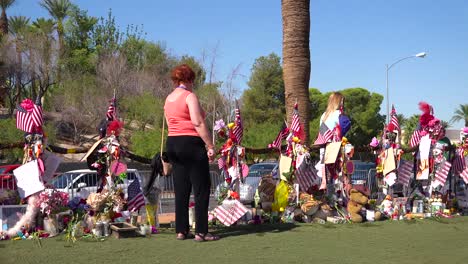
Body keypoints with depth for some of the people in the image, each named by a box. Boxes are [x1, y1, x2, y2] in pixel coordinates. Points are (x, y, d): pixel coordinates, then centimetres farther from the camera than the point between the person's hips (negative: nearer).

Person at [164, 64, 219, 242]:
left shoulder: (169, 99, 15)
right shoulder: (189, 96, -9)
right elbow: (198, 123, -18)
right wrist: (210, 146, -17)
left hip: (172, 143, 8)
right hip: (191, 143, -8)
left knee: (181, 189, 10)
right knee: (202, 189, -2)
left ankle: (181, 230, 12)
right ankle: (201, 232, -3)